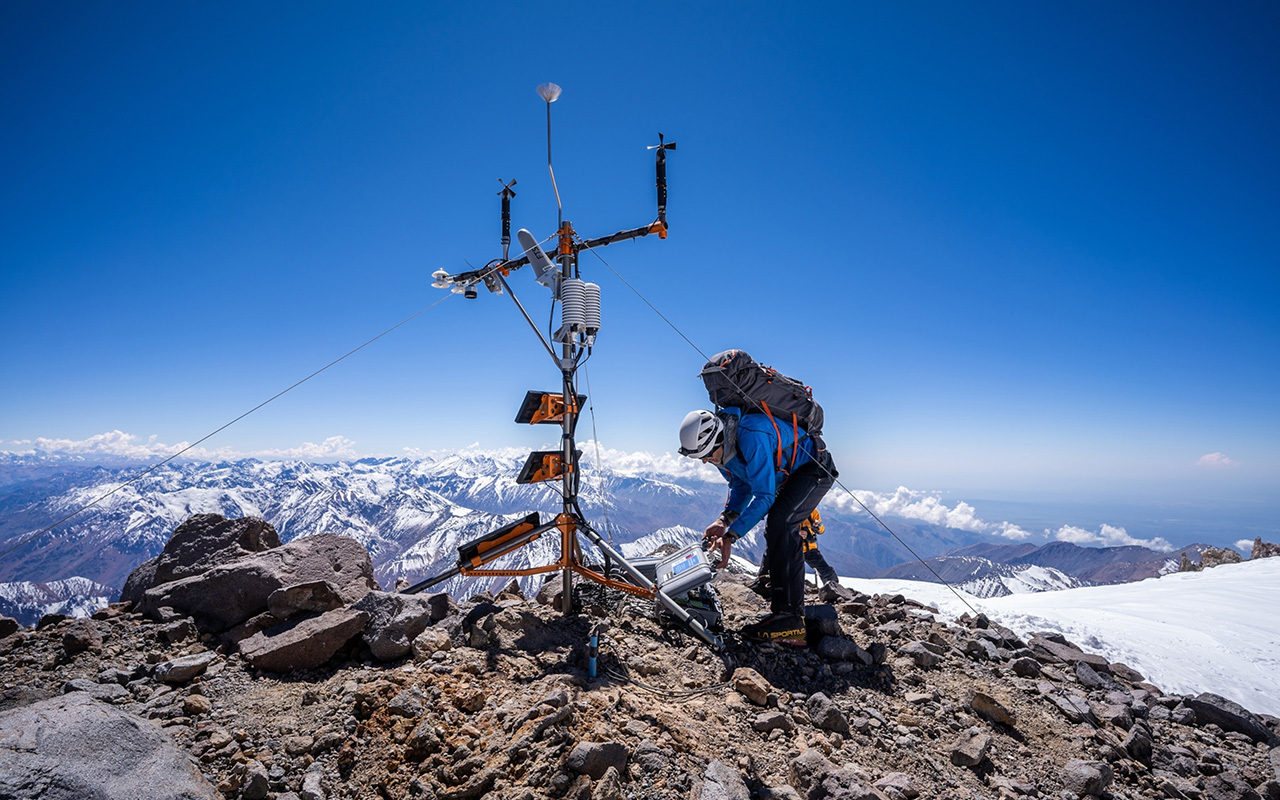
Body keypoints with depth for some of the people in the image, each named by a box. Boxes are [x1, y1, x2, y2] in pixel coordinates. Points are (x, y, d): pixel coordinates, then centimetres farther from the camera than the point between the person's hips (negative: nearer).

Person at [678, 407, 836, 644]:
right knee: (777, 528, 16)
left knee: (779, 521, -27)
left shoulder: (752, 436, -37)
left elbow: (764, 496, -35)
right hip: (786, 476, 10)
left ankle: (789, 618, -28)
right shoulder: (720, 446, -9)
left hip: (816, 469, -10)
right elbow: (741, 485, 2)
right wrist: (724, 520, -15)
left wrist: (730, 537, -37)